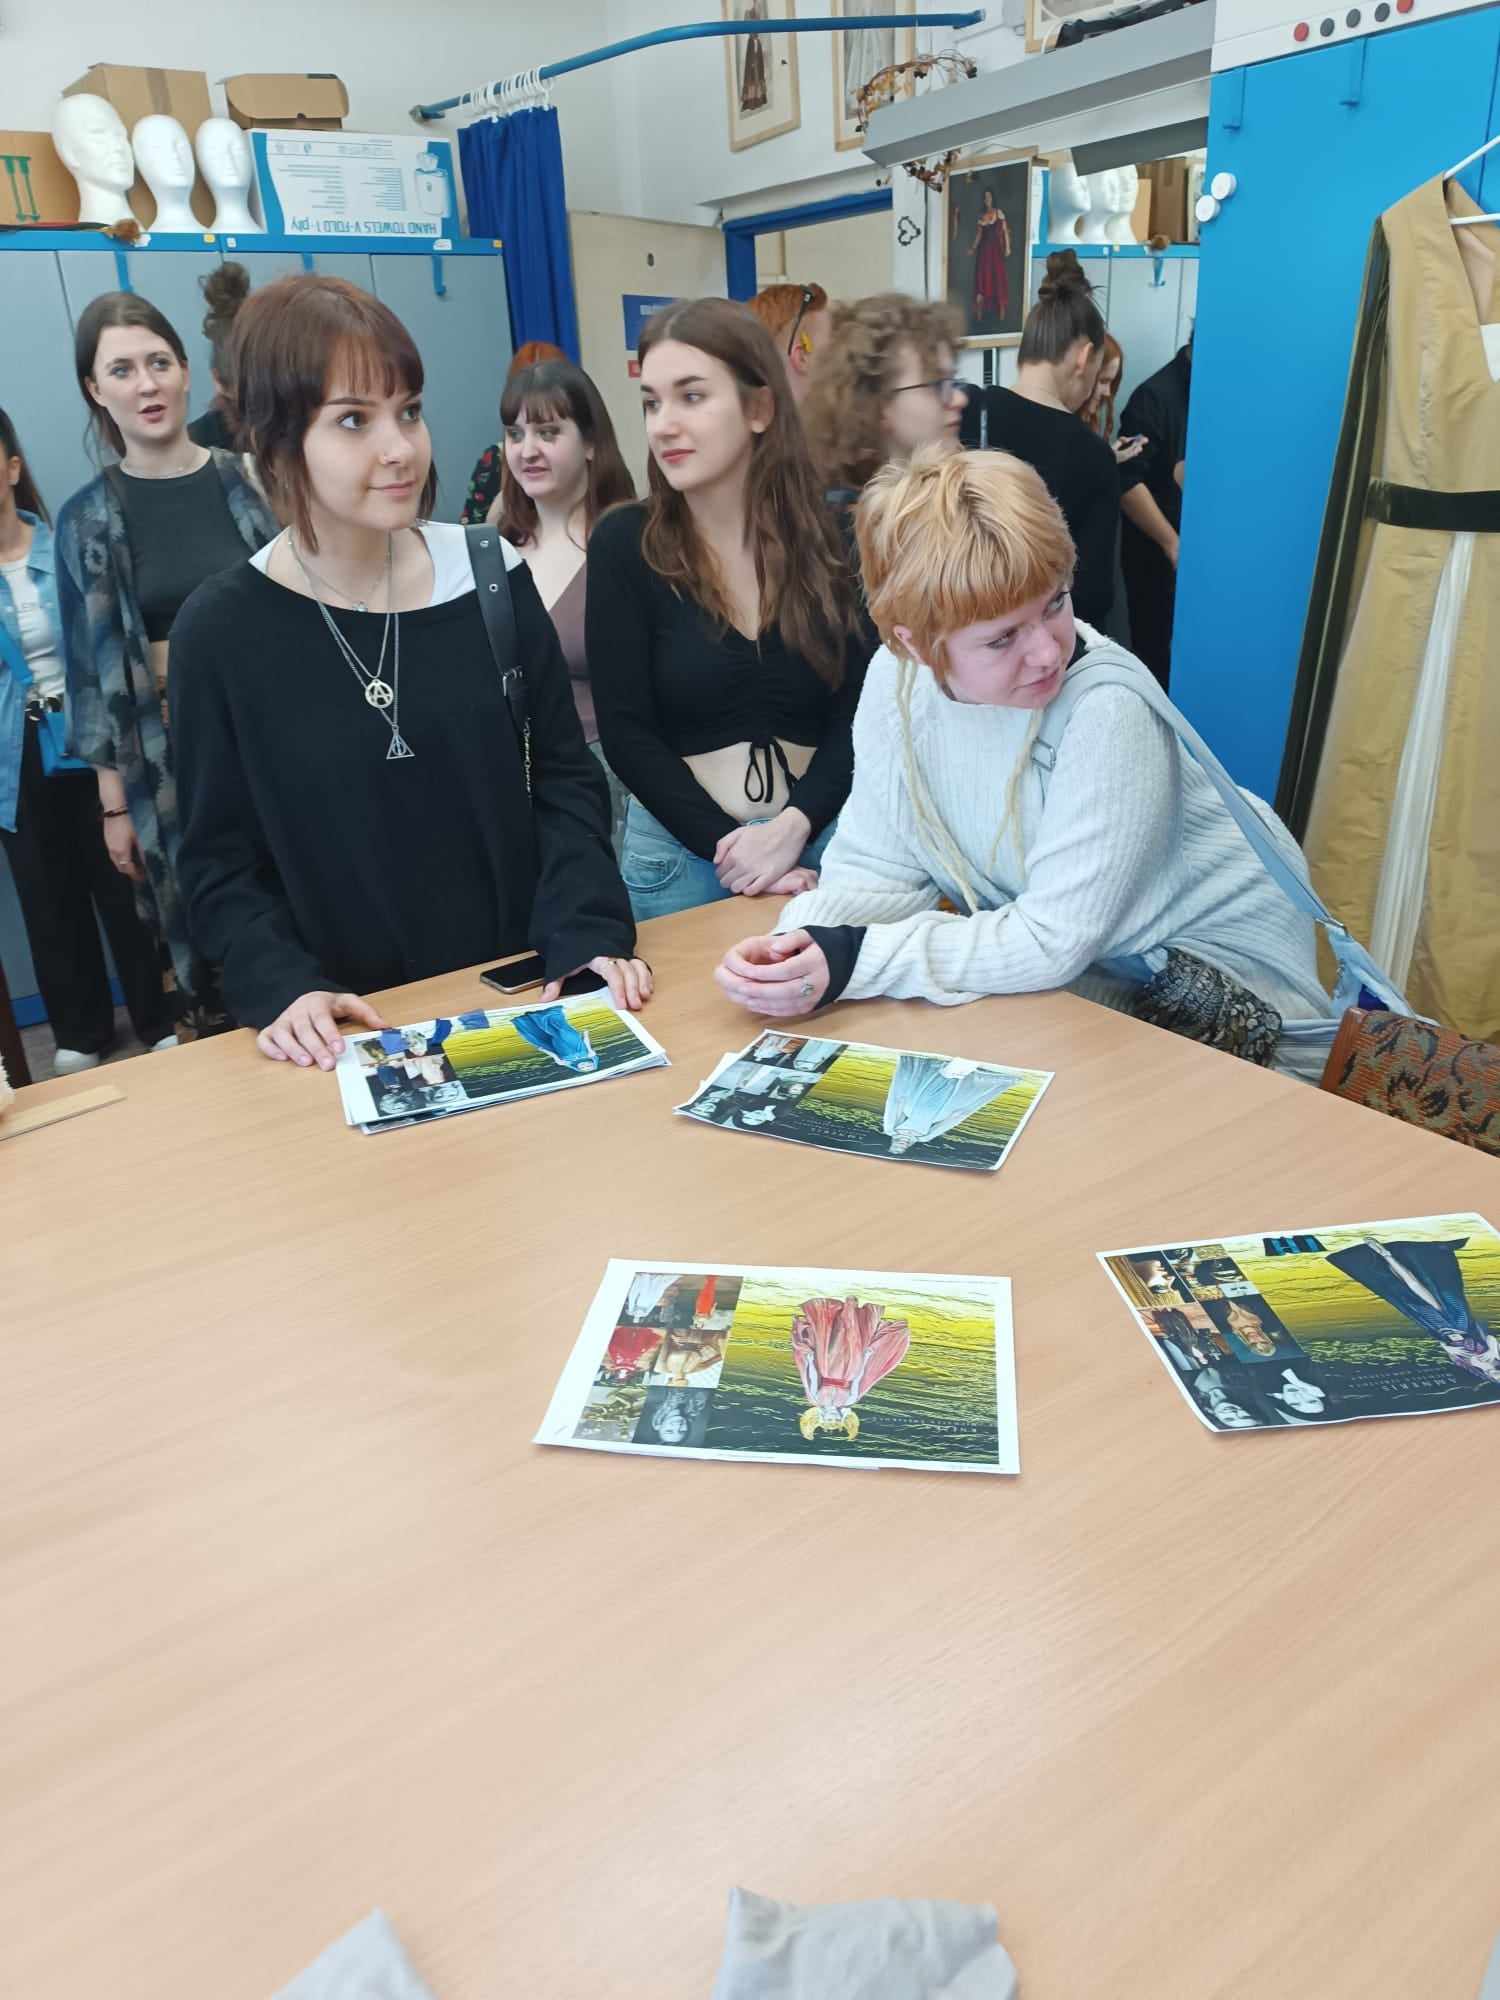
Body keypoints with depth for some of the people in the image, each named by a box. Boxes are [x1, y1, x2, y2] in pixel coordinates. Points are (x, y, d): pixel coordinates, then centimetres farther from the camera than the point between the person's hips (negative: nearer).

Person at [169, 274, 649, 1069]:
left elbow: (563, 777, 2)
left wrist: (587, 931, -12)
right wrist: (284, 988, -18)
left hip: (521, 988, 1)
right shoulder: (222, 631, -6)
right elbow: (219, 863, -1)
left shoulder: (490, 575, -1)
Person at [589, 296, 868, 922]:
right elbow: (627, 735, -8)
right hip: (679, 852, -1)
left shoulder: (829, 540, 0)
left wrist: (792, 828, -17)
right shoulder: (623, 545, -5)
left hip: (821, 839, 2)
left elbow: (857, 716, -2)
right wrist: (731, 850, -14)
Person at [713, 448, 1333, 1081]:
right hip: (1047, 960, 4)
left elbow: (1057, 939, -28)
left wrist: (853, 960, -31)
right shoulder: (896, 679, -13)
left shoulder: (1109, 708, -29)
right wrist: (801, 946, -27)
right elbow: (877, 868, -6)